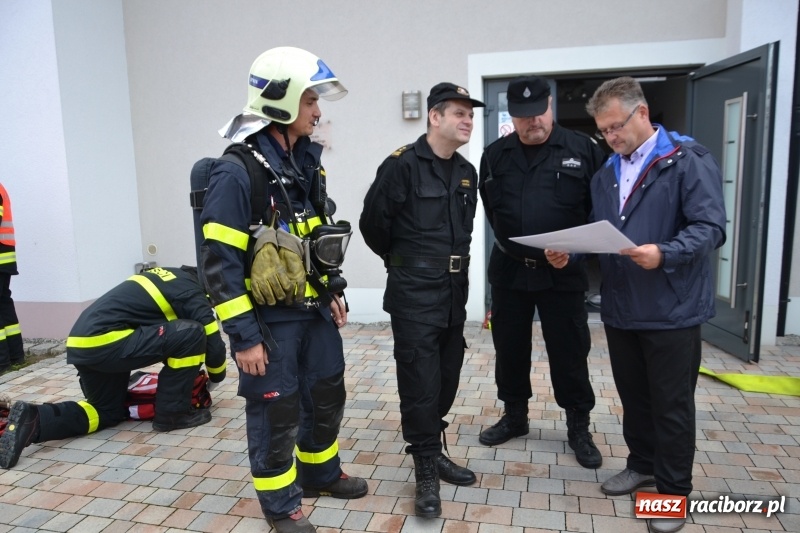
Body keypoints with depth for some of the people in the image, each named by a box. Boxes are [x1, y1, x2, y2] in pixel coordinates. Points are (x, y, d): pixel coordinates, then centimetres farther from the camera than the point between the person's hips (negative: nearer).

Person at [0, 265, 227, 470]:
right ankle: (173, 413, 2)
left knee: (109, 412, 25)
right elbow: (213, 344, 2)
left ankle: (33, 420, 7)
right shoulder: (192, 291, 1)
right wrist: (216, 377, 22)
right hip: (106, 342, -9)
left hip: (81, 344, 9)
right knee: (192, 334, -7)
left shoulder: (166, 276, 25)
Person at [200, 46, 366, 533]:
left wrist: (332, 292, 15)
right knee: (277, 413, 8)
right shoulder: (237, 172, -19)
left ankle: (321, 475, 44)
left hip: (314, 310, 8)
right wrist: (244, 337, -18)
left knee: (327, 397, 20)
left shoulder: (307, 161, 7)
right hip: (270, 319, -8)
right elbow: (220, 263, -19)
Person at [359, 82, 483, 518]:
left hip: (455, 289, 7)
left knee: (448, 376, 14)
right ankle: (426, 470, 12)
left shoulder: (467, 171, 11)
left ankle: (433, 451, 31)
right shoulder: (402, 164, -12)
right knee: (420, 381, -2)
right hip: (415, 292, -7)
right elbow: (372, 224, -8)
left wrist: (453, 263, 16)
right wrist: (404, 262, 5)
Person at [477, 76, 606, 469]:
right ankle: (514, 416, 33)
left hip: (564, 272, -2)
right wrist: (512, 245, 7)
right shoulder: (494, 155, 5)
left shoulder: (584, 150, -3)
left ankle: (578, 427, 25)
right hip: (509, 270, 3)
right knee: (509, 347, 13)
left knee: (569, 352, 6)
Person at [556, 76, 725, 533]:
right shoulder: (606, 174, 11)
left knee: (672, 404, 8)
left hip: (671, 309, -6)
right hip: (621, 308, 6)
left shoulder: (689, 160, -10)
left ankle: (674, 491, 25)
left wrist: (664, 253, -33)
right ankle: (642, 465, 39)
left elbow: (711, 227, -18)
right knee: (633, 396, 19)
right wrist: (570, 252, -6)